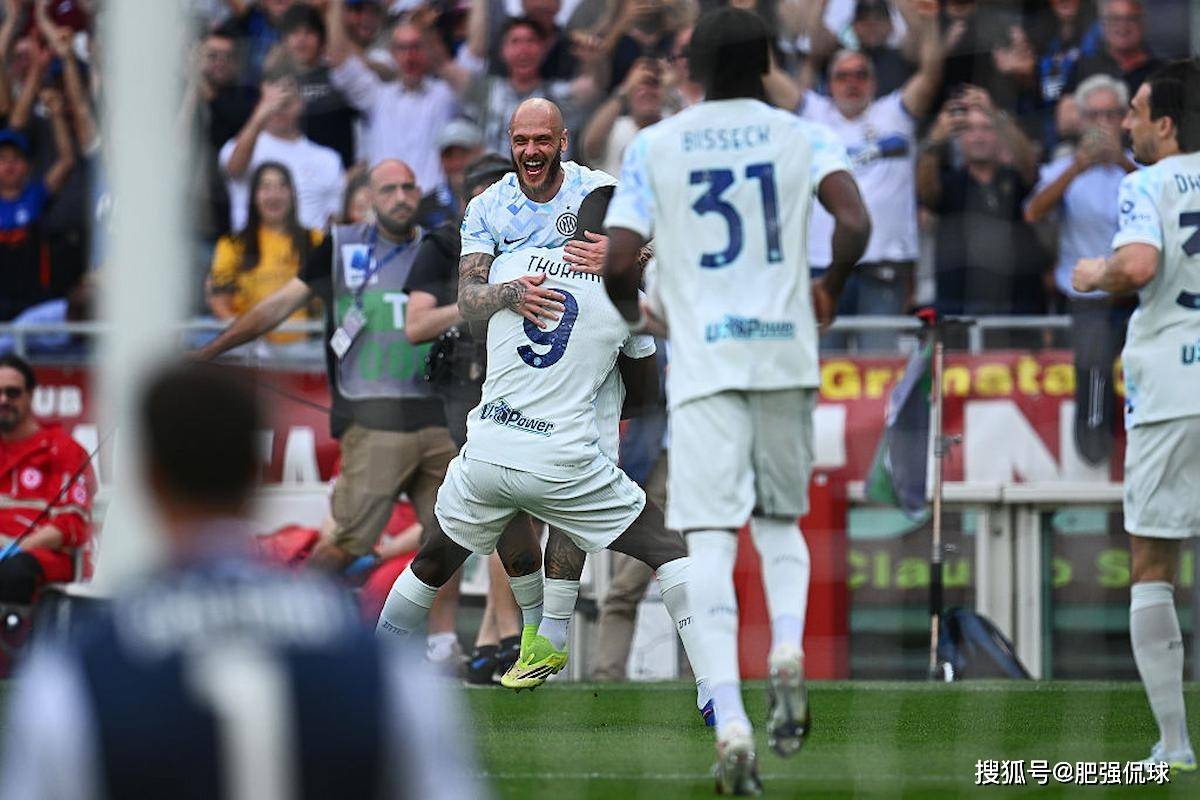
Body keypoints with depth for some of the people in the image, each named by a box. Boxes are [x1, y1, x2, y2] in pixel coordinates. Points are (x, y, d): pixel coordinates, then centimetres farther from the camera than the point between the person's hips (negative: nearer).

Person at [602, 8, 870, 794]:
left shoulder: (653, 147, 5)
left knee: (712, 538, -6)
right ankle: (788, 649, -9)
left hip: (703, 357, -1)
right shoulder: (802, 136, 5)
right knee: (780, 520, 20)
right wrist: (830, 291, 10)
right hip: (785, 352, 1)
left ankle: (730, 721, -19)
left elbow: (618, 261, -2)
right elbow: (855, 224, -10)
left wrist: (637, 311, 20)